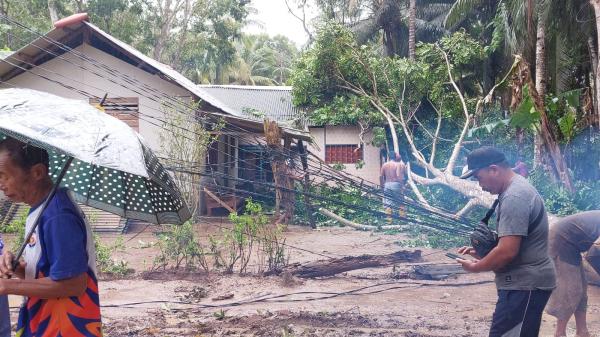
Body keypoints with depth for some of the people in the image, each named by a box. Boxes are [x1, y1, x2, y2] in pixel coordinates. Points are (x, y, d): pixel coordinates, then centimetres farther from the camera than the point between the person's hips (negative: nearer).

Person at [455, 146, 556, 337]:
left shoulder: (514, 198, -19)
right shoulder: (517, 189, 14)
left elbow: (507, 251, -25)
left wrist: (475, 267, -10)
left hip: (524, 285, -11)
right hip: (526, 281, 11)